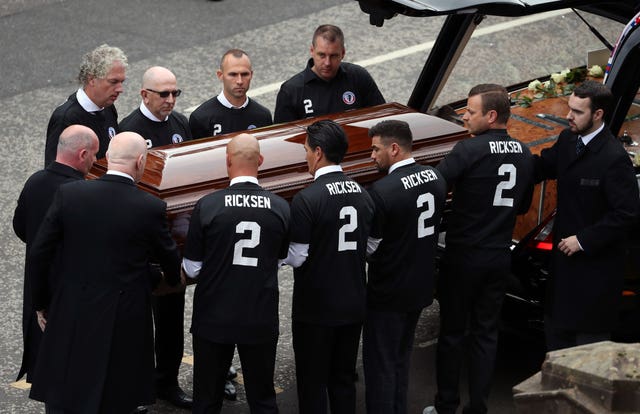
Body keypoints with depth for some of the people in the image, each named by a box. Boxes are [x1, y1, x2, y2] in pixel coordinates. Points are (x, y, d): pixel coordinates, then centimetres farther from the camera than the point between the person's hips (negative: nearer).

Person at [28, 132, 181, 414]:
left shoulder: (68, 194, -7)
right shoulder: (151, 208, -12)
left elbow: (38, 255, -4)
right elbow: (168, 257, 6)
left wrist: (41, 304, 10)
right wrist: (174, 278, 30)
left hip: (70, 317, 2)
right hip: (122, 324, -2)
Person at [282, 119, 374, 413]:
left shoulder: (307, 199, -19)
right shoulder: (362, 194, 1)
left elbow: (297, 257, -15)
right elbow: (366, 247, 9)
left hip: (316, 309, -6)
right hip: (353, 305, 6)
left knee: (312, 382, 6)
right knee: (344, 378, 17)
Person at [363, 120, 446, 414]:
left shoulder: (382, 191, -25)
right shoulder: (436, 178, -3)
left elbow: (369, 248, -16)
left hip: (389, 293, -7)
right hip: (421, 287, 7)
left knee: (379, 364, 5)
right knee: (401, 358, 22)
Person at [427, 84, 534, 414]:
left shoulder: (468, 150, -18)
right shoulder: (524, 154, 3)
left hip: (463, 256, -5)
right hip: (500, 257, 5)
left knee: (452, 331, 8)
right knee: (486, 332, 13)